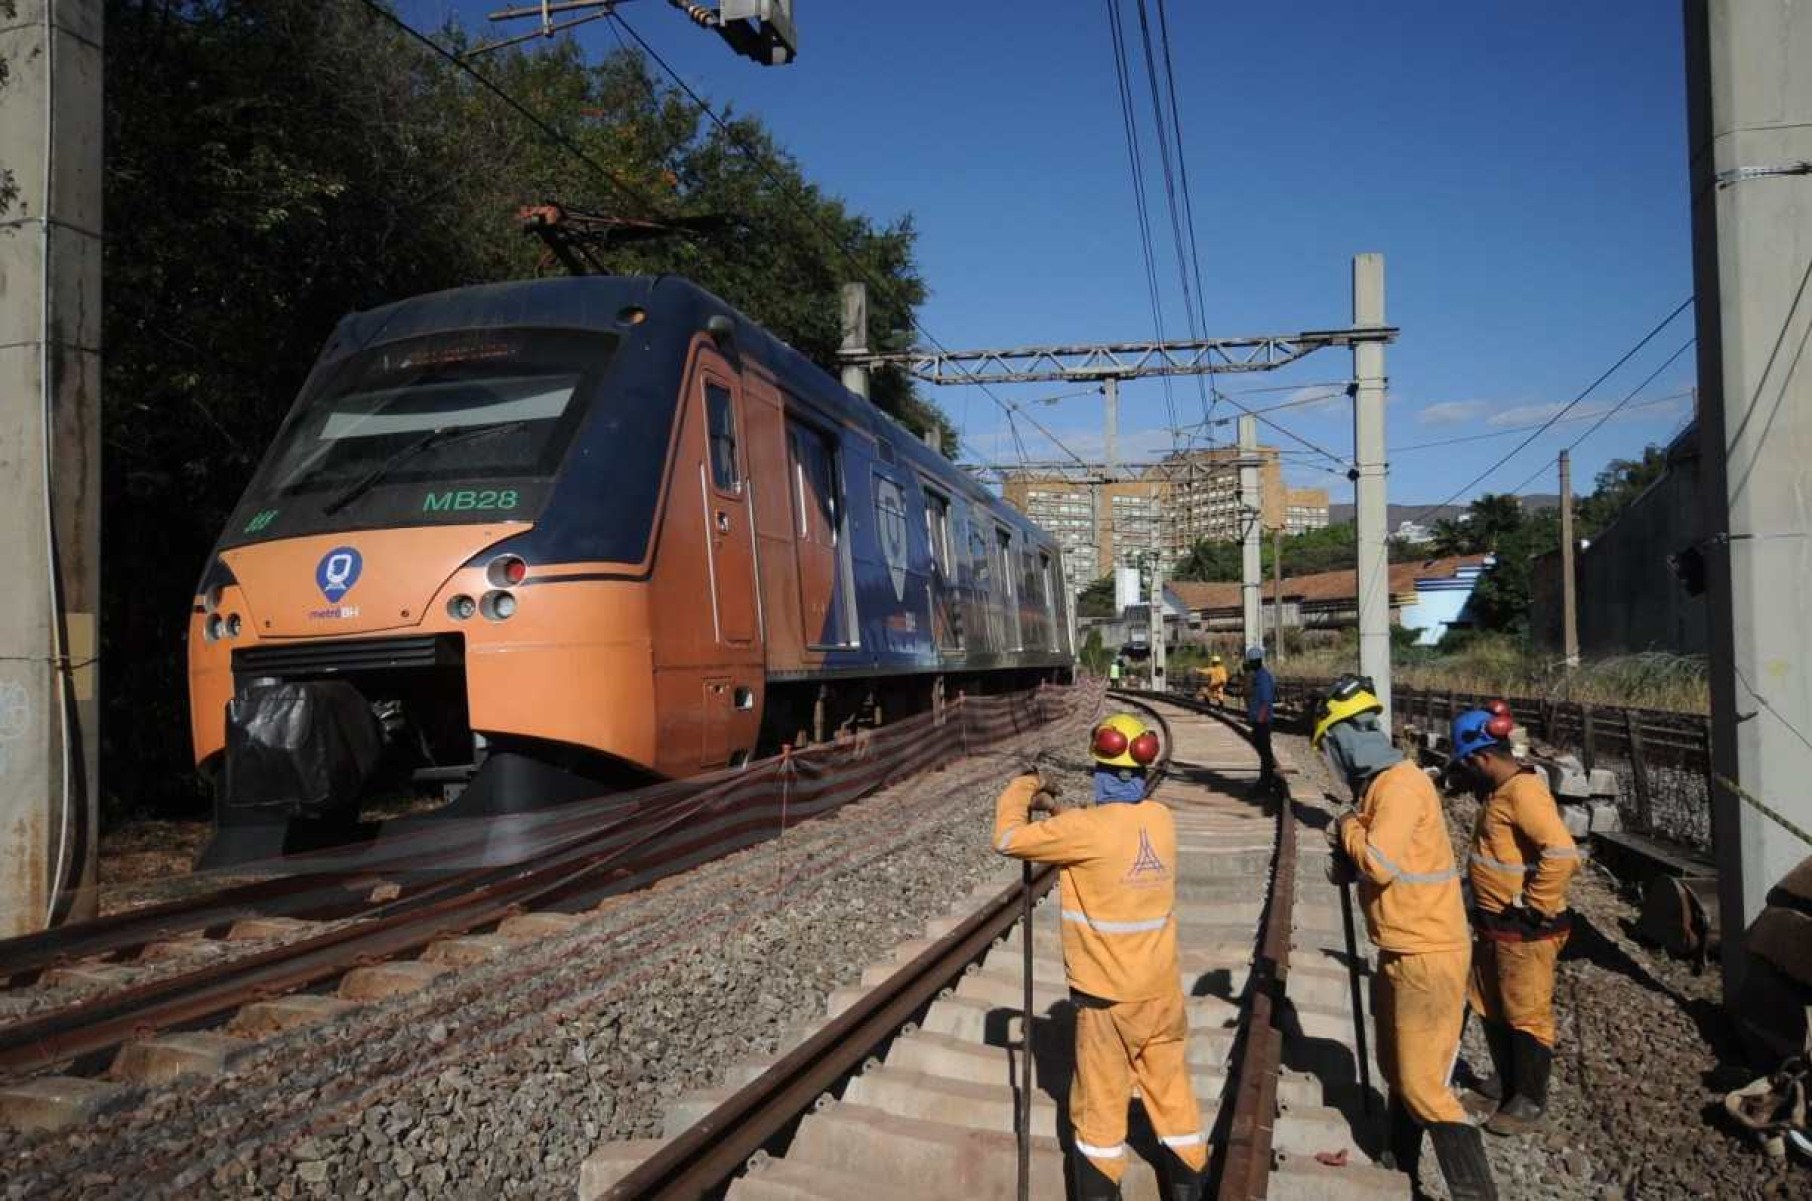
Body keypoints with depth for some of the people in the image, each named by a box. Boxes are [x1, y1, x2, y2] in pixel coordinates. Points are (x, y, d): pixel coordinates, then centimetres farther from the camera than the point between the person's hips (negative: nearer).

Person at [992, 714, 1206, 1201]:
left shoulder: (1087, 828, -20)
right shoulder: (1162, 819, -2)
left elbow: (1008, 838, -14)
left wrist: (1021, 789, 3)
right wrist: (1063, 814, 8)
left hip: (1108, 996, -5)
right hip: (1163, 991, 5)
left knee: (1100, 1109, 9)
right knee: (1172, 1094, 18)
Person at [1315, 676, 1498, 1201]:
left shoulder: (1401, 784, -21)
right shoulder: (1379, 785, 9)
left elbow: (1381, 861, -29)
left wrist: (1347, 829, -12)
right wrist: (1347, 857, -1)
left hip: (1428, 957, -10)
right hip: (1400, 953, 10)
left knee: (1424, 1087, -7)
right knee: (1397, 1069, 22)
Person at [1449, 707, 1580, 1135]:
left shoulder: (1524, 791, -23)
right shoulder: (1500, 791, 9)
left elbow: (1563, 854, -32)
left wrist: (1533, 907, -23)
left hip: (1524, 930, -10)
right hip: (1494, 924, 10)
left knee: (1526, 1015, 4)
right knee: (1490, 1007, 21)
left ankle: (1529, 1101, 17)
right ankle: (1505, 1079, 38)